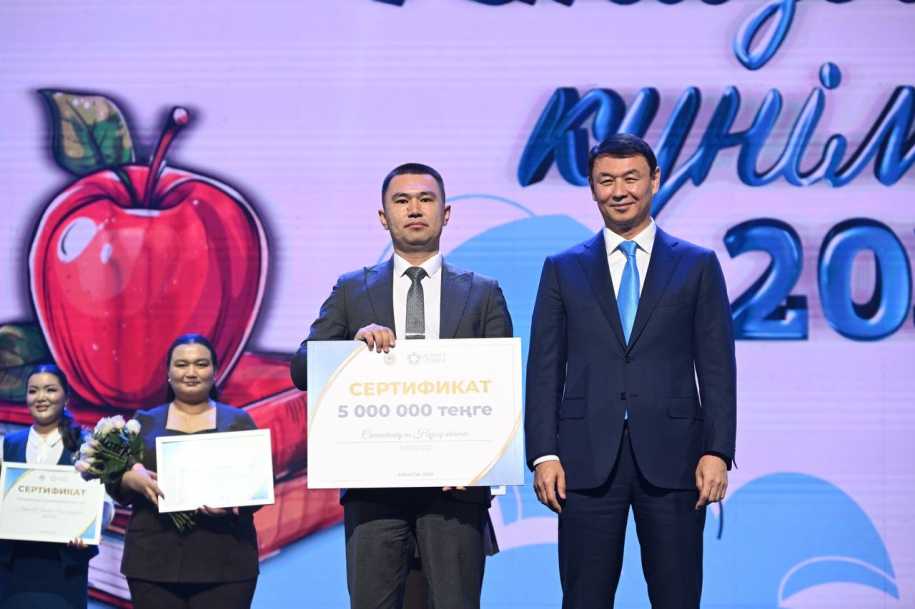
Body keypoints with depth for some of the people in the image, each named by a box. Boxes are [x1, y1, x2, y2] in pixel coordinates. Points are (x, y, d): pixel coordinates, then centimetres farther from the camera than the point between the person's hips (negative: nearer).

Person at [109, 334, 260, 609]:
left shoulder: (238, 422, 10)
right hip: (154, 560, 1)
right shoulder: (144, 422, 12)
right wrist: (131, 479, -14)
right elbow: (114, 483, 8)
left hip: (224, 563, -1)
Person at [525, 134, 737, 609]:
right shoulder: (563, 269, 11)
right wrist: (543, 454, -3)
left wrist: (717, 451, -5)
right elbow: (544, 369, 7)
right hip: (587, 458, 1)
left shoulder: (698, 265, 9)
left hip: (672, 457, -1)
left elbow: (717, 367, 4)